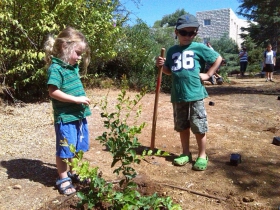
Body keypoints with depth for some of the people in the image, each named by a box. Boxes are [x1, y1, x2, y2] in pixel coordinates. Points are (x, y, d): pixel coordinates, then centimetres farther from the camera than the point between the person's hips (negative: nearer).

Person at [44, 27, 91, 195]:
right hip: (65, 117, -8)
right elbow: (53, 92, -24)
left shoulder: (74, 66, 9)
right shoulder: (56, 68, -17)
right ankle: (63, 179, 24)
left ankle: (74, 172, 40)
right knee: (64, 150, 6)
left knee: (78, 147, 20)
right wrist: (76, 99, -23)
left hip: (79, 115, 8)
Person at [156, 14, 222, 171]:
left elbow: (218, 58, 7)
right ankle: (186, 153, 30)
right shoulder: (172, 51, 11)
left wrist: (208, 74, 0)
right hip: (178, 95, 4)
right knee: (182, 127, 14)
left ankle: (202, 156, 18)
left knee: (199, 128, 2)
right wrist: (162, 65, 1)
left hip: (195, 94, -4)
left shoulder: (199, 48, -1)